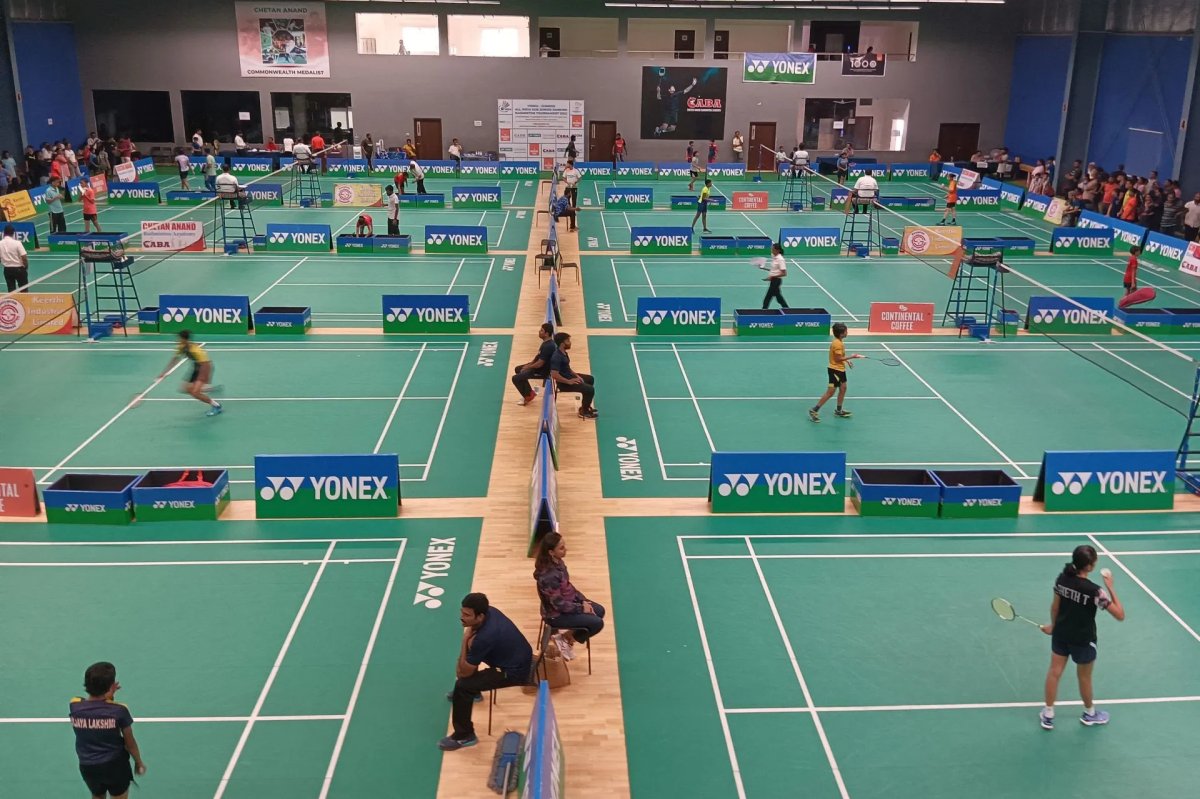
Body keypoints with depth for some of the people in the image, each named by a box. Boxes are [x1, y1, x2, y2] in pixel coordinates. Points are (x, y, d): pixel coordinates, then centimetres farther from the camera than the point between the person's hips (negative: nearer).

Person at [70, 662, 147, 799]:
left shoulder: (74, 706, -15)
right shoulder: (119, 710, -21)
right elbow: (130, 743, -8)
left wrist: (106, 696, 0)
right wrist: (139, 762, 7)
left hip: (87, 767, 3)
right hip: (115, 766, -3)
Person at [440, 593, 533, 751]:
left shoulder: (485, 637, -33)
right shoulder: (490, 611, -9)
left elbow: (464, 672, -20)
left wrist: (466, 640, -16)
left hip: (515, 672, -10)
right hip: (521, 656, 10)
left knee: (462, 685, -16)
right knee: (469, 653, 26)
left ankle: (464, 736, 0)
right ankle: (473, 692, 49)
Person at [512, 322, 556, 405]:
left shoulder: (548, 346, -31)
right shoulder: (546, 342, 0)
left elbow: (539, 364, -28)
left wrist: (527, 367, -13)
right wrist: (529, 364, 6)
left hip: (542, 371, -10)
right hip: (540, 366, 10)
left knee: (515, 378, -10)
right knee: (518, 369, 20)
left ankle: (528, 396, 10)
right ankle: (530, 392, 25)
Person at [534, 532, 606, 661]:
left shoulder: (558, 563, -6)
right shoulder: (548, 576, -34)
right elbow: (559, 604, -26)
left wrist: (583, 600, -1)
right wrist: (581, 608, -15)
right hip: (556, 614, -9)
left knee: (600, 610, 11)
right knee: (597, 623, -12)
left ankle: (568, 634, 15)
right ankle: (567, 639, 6)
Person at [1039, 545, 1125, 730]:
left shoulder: (1062, 579, -13)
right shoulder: (1094, 591, -29)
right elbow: (1120, 615, -22)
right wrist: (1110, 587, -17)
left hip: (1060, 635, 4)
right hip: (1083, 641, -4)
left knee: (1054, 673, 15)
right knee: (1084, 678, 19)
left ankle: (1048, 716, 27)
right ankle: (1089, 714, 43)